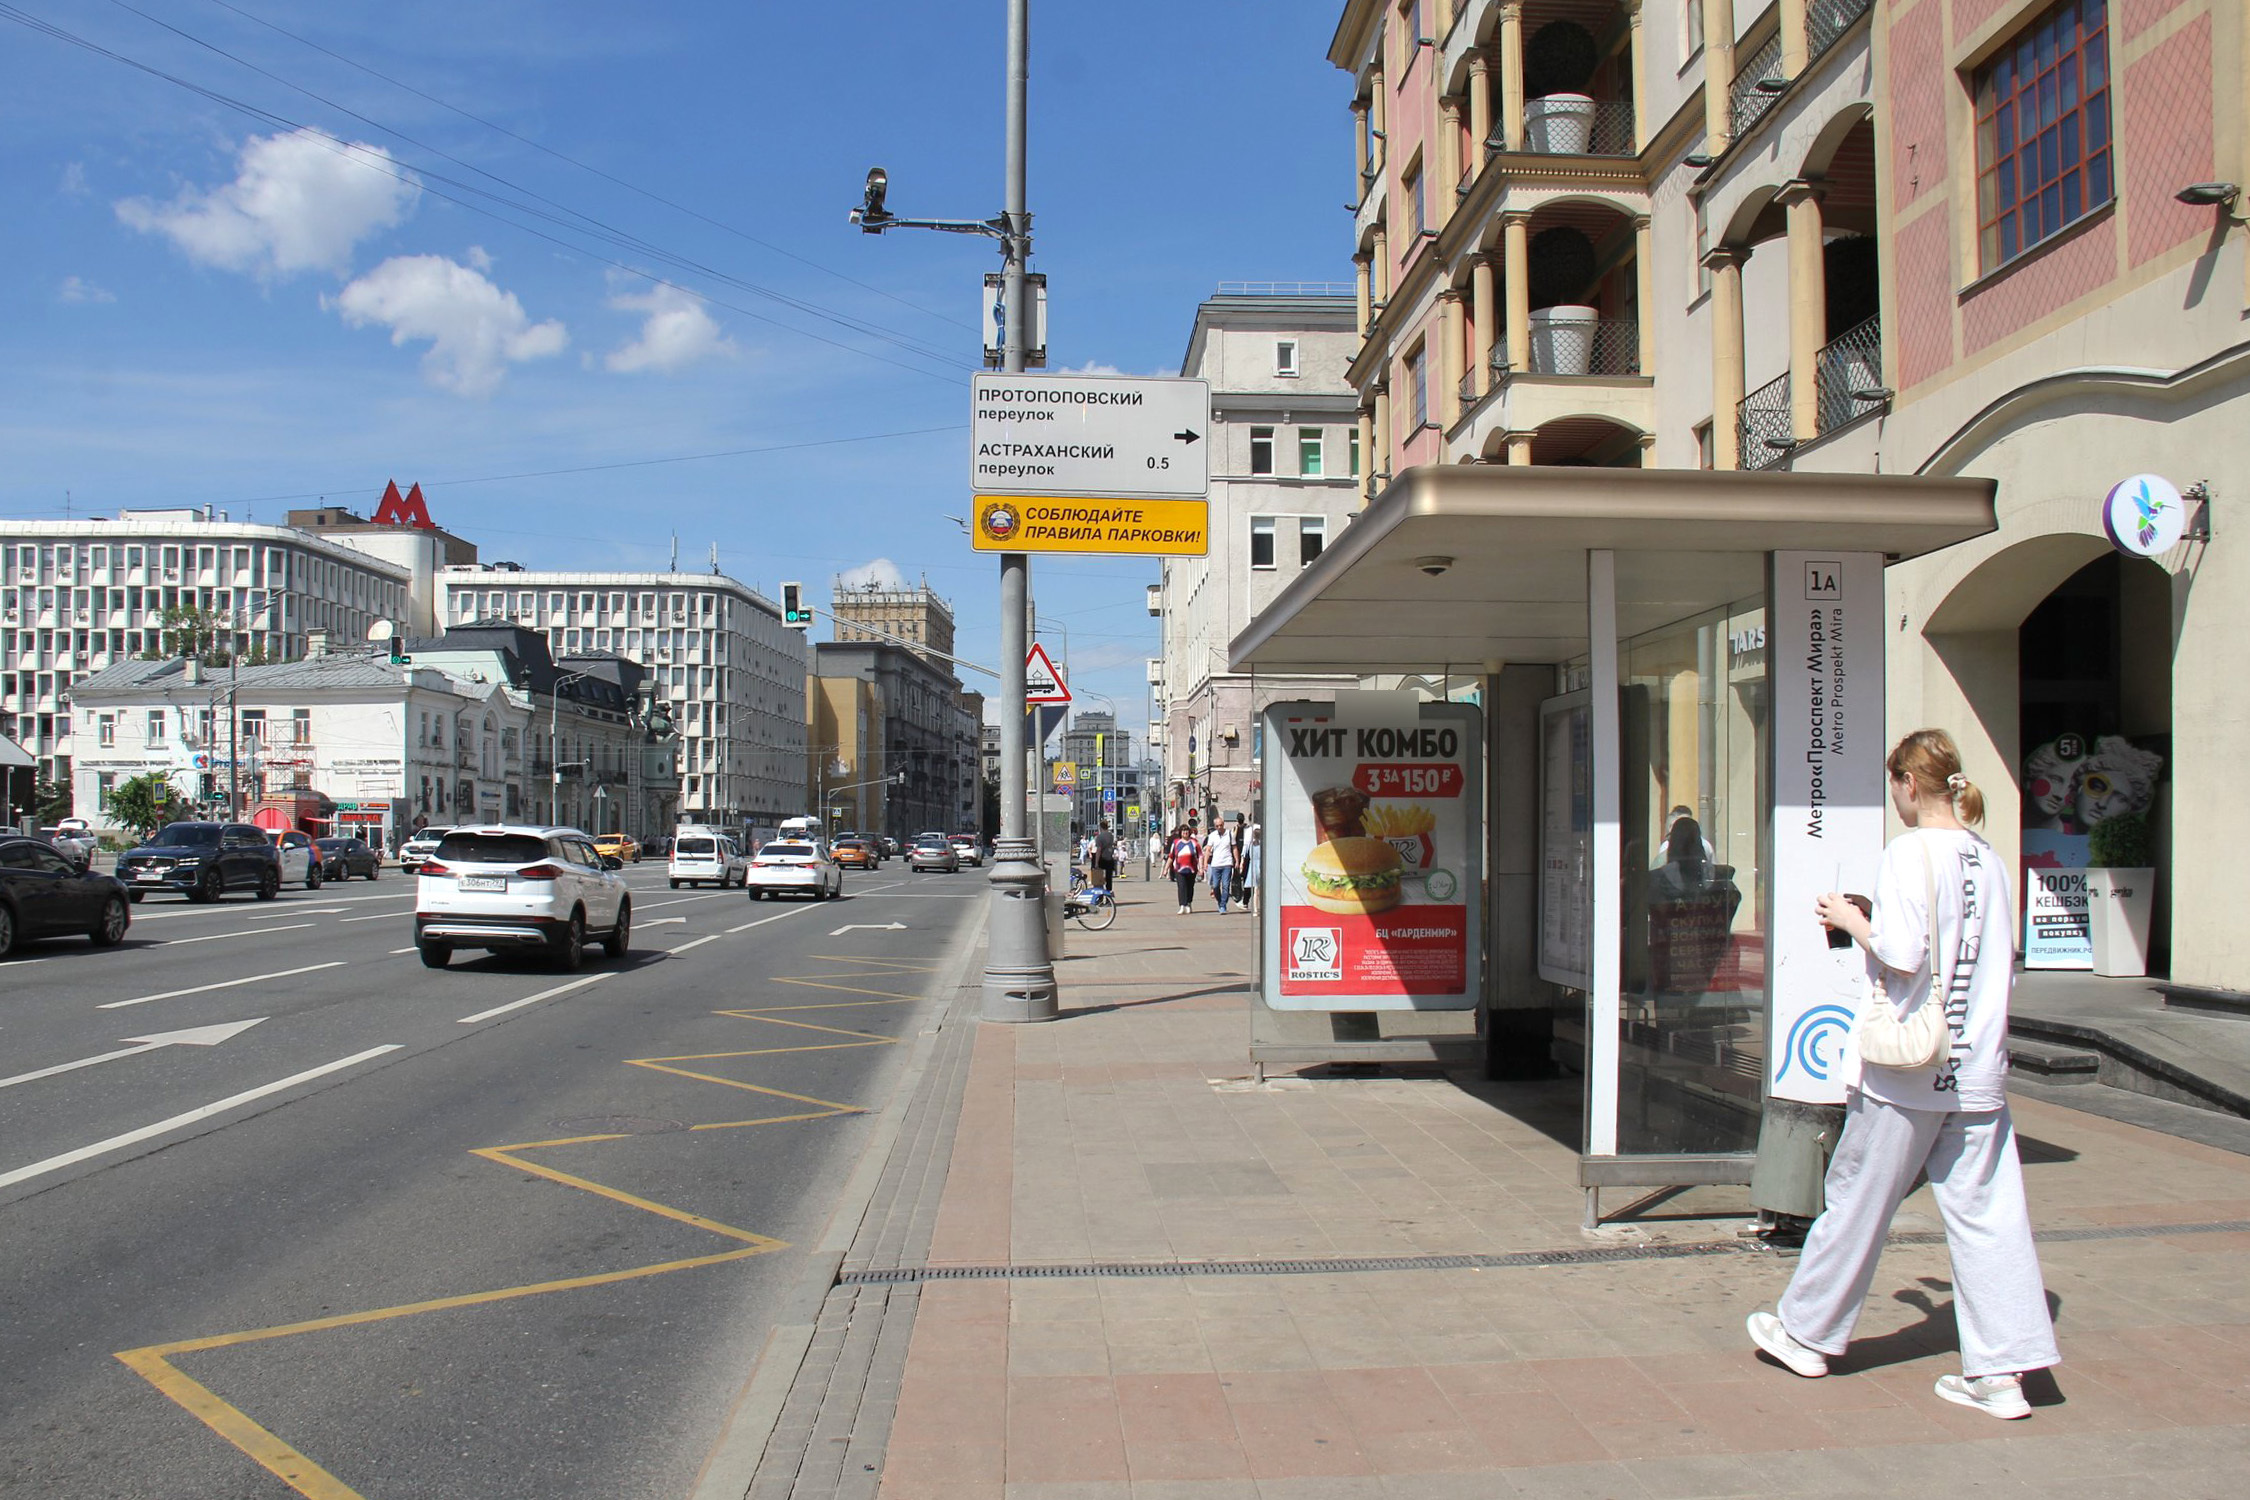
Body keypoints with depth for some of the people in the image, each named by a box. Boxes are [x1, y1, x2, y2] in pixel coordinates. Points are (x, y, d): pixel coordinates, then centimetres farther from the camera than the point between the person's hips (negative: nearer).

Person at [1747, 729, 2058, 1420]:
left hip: (1907, 1071, -6)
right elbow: (2003, 948, 15)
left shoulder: (1911, 852, -13)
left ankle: (1806, 1332, 23)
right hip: (1978, 1068, 6)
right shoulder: (1990, 858, 6)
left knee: (1856, 1203, 8)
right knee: (1985, 1212, 8)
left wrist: (1851, 920, -4)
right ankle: (2002, 1370, 7)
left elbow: (1902, 954, -21)